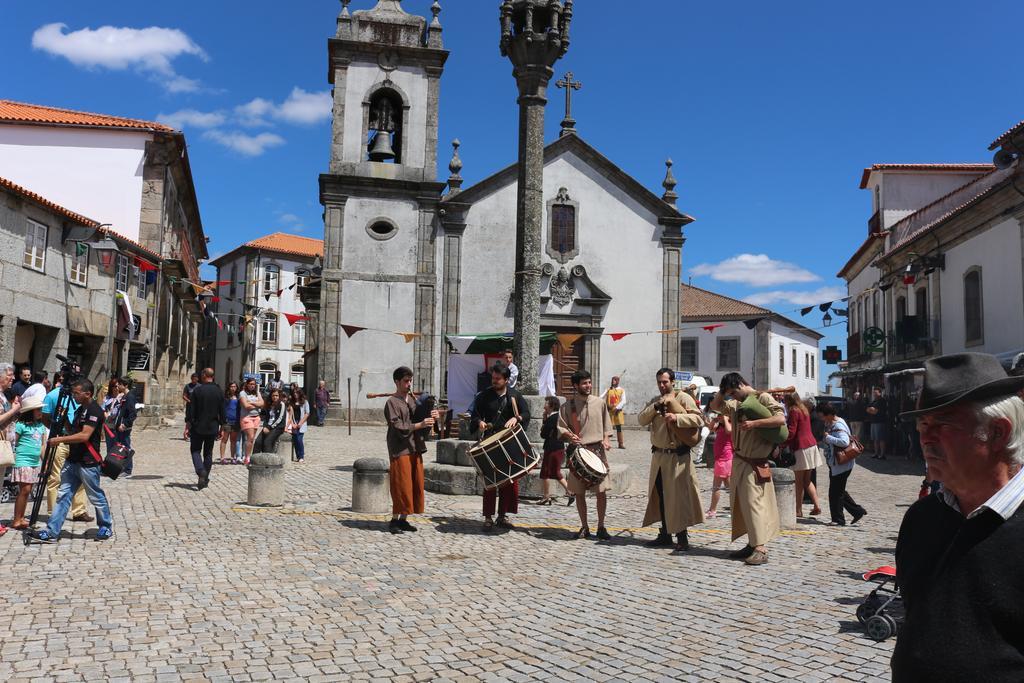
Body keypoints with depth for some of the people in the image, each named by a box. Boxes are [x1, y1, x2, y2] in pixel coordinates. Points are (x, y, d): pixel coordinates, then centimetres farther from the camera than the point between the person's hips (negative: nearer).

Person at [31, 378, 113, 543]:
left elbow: (84, 436, -24)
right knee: (63, 495, 5)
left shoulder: (95, 411, -16)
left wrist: (60, 439, -20)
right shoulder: (80, 410, 13)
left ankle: (106, 528, 19)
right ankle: (52, 532, 6)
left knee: (96, 497, 4)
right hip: (72, 461, 9)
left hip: (88, 463, -9)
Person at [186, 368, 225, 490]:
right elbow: (222, 412, 2)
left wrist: (188, 426, -4)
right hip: (212, 428, 3)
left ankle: (201, 472, -18)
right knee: (208, 453, 13)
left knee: (195, 450, 7)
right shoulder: (219, 392, -1)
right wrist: (221, 428, 11)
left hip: (198, 427, -3)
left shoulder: (197, 390, -10)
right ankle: (205, 480, 17)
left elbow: (192, 410, -10)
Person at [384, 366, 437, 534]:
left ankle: (403, 519, 17)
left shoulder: (413, 399, 15)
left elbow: (421, 423, 16)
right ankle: (394, 520, 4)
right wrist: (420, 425, -19)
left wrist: (431, 418, -3)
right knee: (401, 486, -6)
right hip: (400, 450, -7)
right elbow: (399, 427, -15)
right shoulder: (392, 402, -6)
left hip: (415, 448, 7)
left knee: (415, 485, 8)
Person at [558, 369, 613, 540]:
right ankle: (584, 527, 20)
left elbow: (607, 426, 13)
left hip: (598, 451, 1)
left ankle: (601, 527, 12)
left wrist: (606, 439, -3)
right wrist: (568, 435, -17)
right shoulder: (568, 406, 0)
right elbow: (560, 428, 2)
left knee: (602, 491, -3)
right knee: (579, 492, 6)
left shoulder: (599, 403, 5)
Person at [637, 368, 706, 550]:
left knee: (678, 496, -3)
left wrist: (677, 417, -26)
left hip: (677, 456, -6)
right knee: (661, 496, 11)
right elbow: (641, 420, 2)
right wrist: (655, 407, -11)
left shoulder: (683, 398, -5)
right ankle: (665, 534, 21)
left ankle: (682, 537, 6)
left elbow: (698, 417, -16)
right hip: (658, 455, 6)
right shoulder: (655, 401, 14)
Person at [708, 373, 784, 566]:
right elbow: (715, 406, 23)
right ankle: (752, 544, 16)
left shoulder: (763, 398, -9)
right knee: (739, 504, 9)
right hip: (738, 461, 8)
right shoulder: (735, 404, 14)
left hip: (755, 463, -8)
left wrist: (754, 423, -24)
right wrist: (722, 390, 10)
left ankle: (761, 549, -11)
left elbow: (780, 419, -20)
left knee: (753, 503, -12)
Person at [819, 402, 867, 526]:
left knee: (835, 493, -1)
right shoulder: (830, 424, 9)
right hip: (835, 464, 10)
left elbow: (844, 442, -36)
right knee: (839, 492, 18)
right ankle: (858, 511, 25)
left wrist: (828, 437, -27)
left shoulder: (838, 426, -21)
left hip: (841, 465, -10)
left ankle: (838, 519, 10)